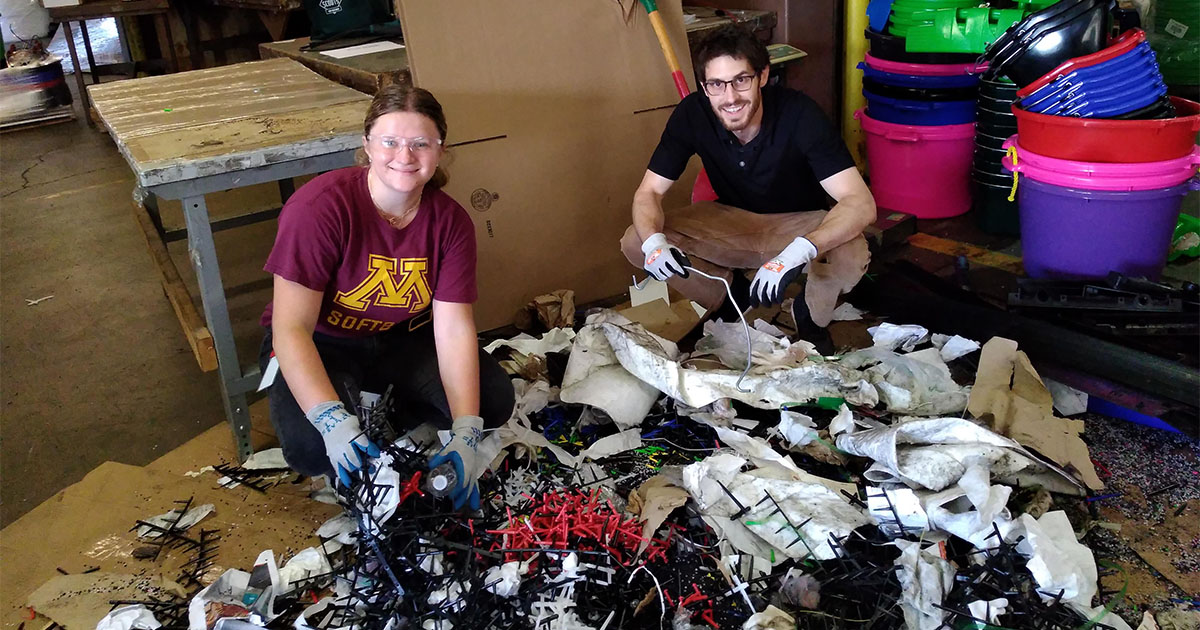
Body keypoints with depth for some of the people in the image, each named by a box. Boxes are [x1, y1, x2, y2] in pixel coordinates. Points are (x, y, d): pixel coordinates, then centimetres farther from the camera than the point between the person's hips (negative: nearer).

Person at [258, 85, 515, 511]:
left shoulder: (450, 221, -13)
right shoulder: (320, 207, -27)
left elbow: (455, 330, -17)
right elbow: (291, 328, -29)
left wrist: (465, 434, -29)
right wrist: (333, 420, -43)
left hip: (402, 339, 4)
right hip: (319, 344, -4)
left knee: (494, 401, -15)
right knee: (313, 448, -32)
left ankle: (393, 411, 10)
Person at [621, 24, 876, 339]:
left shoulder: (799, 114, -29)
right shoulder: (692, 113, -20)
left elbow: (861, 203, -35)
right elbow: (648, 192, -14)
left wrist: (799, 251, -53)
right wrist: (652, 241, -38)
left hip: (798, 224, -3)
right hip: (731, 221, 3)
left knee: (851, 254, -36)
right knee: (634, 243, -17)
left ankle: (811, 319, 0)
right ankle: (731, 295, 8)